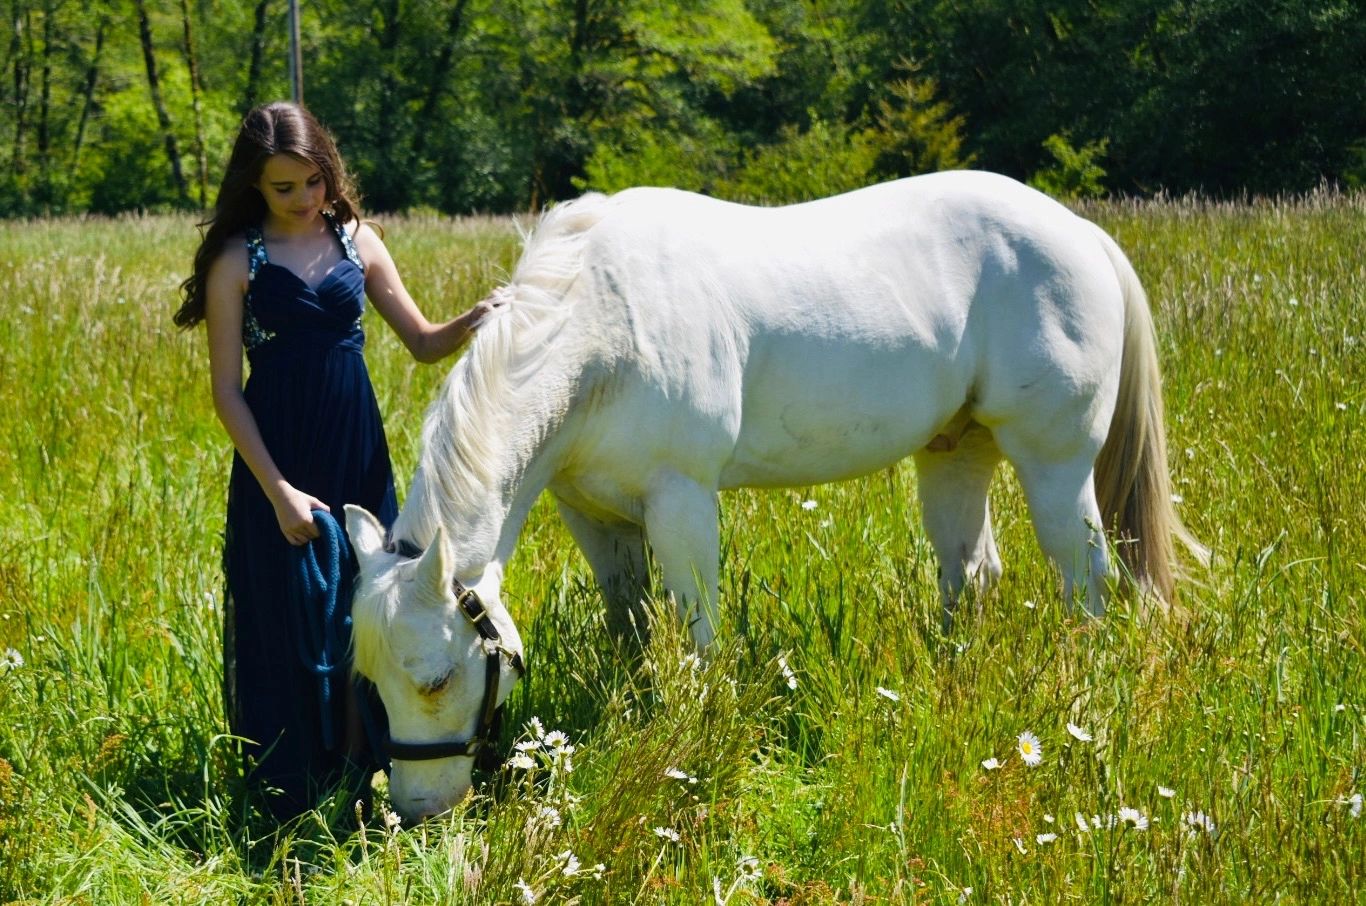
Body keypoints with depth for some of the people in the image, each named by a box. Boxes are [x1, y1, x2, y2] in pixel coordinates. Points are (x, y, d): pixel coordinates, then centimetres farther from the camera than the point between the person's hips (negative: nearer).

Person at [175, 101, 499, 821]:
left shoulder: (357, 243, 5)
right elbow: (226, 390, -7)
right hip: (277, 463, -3)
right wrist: (279, 491, -14)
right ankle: (288, 803, 13)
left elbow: (424, 343, 9)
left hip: (359, 461, 3)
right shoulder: (238, 262, -5)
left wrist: (475, 321, -13)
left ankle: (356, 783, 19)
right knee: (285, 627, 2)